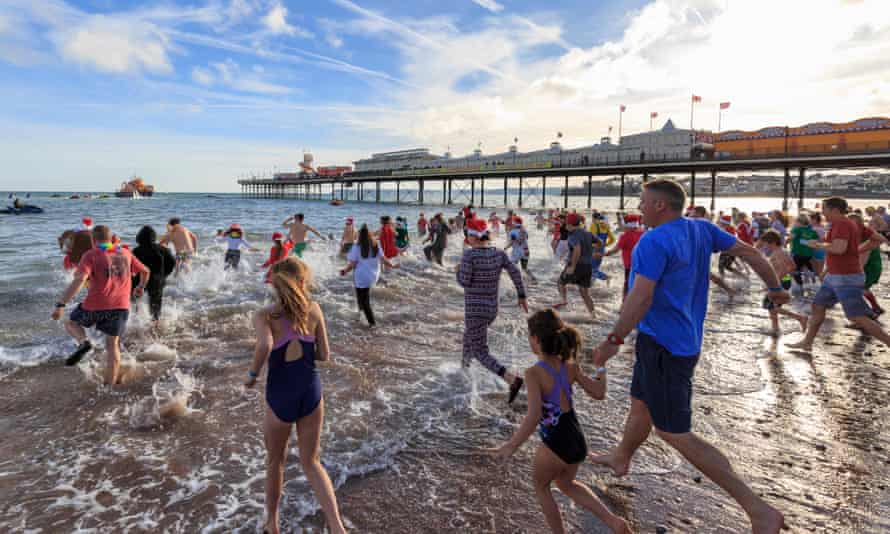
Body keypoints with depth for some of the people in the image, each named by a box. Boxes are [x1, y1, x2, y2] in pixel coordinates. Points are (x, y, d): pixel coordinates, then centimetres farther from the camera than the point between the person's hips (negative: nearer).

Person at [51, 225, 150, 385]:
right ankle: (110, 385, 13)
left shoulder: (91, 255, -4)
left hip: (97, 305, -3)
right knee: (112, 345, 14)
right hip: (121, 306, 3)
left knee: (71, 322, 26)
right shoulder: (125, 253, 9)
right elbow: (145, 271, 17)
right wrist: (141, 287, 36)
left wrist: (61, 304, -19)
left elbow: (79, 280, -18)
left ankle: (83, 342, -5)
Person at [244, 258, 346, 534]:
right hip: (311, 392, 2)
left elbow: (265, 345, -30)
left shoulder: (264, 315, -9)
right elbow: (324, 356, 1)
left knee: (275, 461, 24)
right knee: (311, 463, 18)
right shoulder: (314, 310, -2)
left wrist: (252, 375, -12)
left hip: (280, 397, -2)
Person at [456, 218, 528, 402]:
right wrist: (522, 296, 3)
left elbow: (464, 282, -18)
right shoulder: (499, 253, -1)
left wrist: (459, 270, 3)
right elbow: (515, 272, -5)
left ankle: (513, 380, -19)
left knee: (481, 354, -1)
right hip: (492, 309, 7)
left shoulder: (469, 254, -18)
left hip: (475, 310, -7)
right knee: (469, 338, 31)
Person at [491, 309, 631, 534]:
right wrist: (601, 369, 25)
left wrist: (512, 445, -19)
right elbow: (598, 393, 6)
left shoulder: (534, 373, -21)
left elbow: (533, 416, -29)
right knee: (567, 484, 32)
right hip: (578, 441, 6)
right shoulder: (571, 366, -3)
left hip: (555, 445, -6)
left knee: (540, 486, 25)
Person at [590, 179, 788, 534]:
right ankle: (621, 459, 49)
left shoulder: (654, 241, -21)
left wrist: (613, 340, -24)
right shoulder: (701, 230, 5)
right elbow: (749, 252, 12)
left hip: (663, 345, -10)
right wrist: (775, 288, 26)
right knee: (640, 405, 26)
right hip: (683, 340, 10)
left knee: (674, 434, -2)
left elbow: (641, 298, -29)